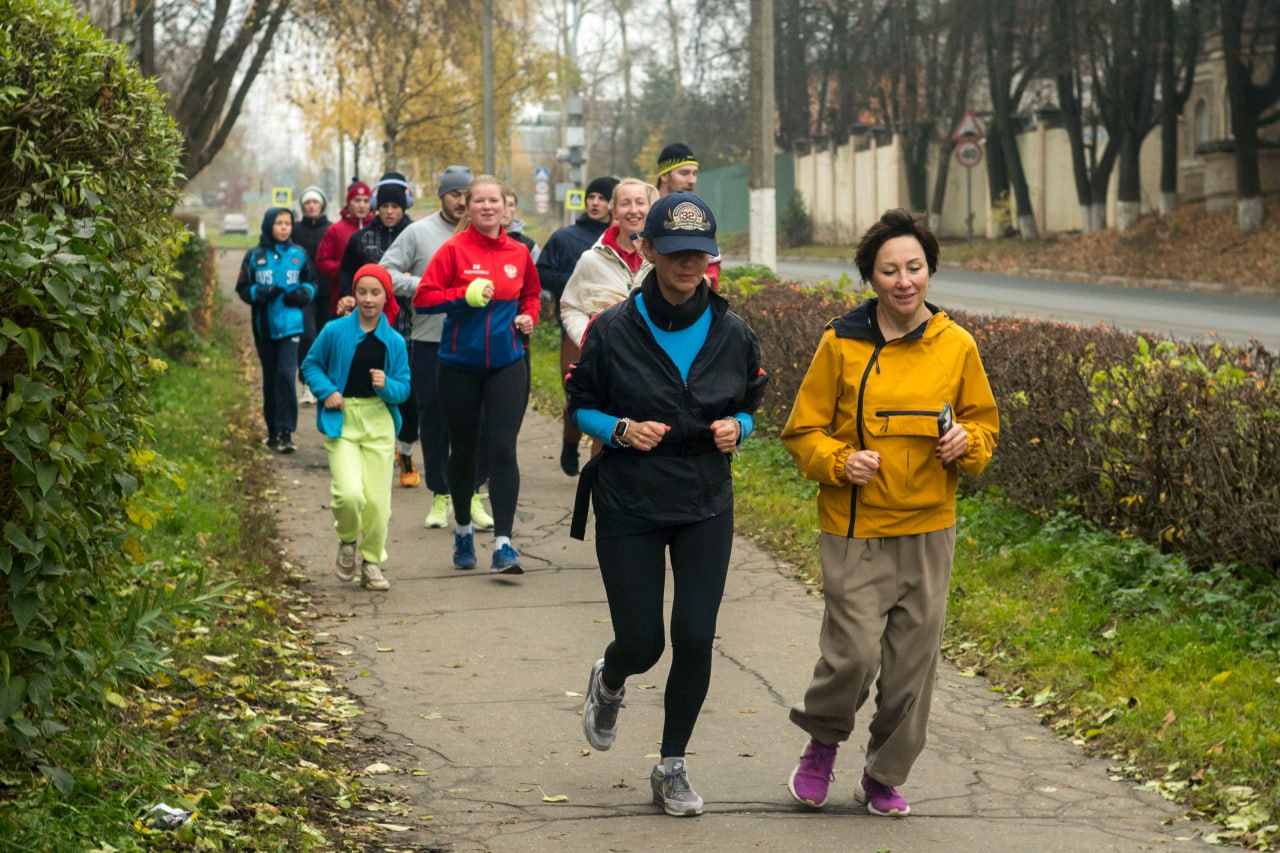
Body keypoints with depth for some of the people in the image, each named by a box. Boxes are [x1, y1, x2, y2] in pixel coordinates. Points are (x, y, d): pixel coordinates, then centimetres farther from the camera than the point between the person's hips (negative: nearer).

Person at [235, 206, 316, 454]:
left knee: (286, 374, -14)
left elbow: (311, 284, 12)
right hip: (264, 327, 1)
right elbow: (243, 289, 2)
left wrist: (302, 293, -9)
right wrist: (262, 293, -16)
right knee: (270, 379, 10)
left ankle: (285, 432, -12)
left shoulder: (298, 255, 4)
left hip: (291, 325, -1)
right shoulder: (254, 256, 2)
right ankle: (273, 431, 21)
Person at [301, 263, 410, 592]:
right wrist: (326, 391, -7)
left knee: (377, 499, 0)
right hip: (341, 421, -2)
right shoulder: (335, 331, -2)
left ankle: (372, 564, 21)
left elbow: (404, 388, 6)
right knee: (350, 494, -18)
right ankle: (347, 542, 14)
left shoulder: (394, 342, 3)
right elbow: (311, 365, 10)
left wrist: (387, 385, -15)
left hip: (379, 421, 2)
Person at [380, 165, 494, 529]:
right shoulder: (418, 233, 2)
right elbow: (387, 273, -1)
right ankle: (440, 496, 17)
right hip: (429, 344, -1)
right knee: (434, 423, 6)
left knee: (480, 423, -3)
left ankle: (471, 494, 10)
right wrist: (423, 288, -12)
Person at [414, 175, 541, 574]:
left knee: (503, 450, -10)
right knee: (463, 451, 11)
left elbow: (531, 293, 22)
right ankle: (463, 530, 32)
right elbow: (423, 297, -10)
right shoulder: (455, 249, -5)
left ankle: (503, 543, -12)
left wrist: (529, 316, 3)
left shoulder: (518, 253, 4)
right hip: (460, 365, -1)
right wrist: (465, 296, -20)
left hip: (506, 364, 1)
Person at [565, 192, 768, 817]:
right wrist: (621, 430, -18)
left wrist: (735, 429, -10)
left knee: (695, 638, -6)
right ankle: (608, 685, 39)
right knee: (641, 643, -1)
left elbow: (749, 408, 12)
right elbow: (581, 407, 1)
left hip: (705, 507, 2)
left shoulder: (732, 333, -2)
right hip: (628, 507, -2)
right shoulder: (614, 329, -10)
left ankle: (672, 768, 14)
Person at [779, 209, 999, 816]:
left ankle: (885, 777, 25)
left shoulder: (956, 346, 1)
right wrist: (839, 462, -17)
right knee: (854, 652, -9)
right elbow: (803, 430, 2)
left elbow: (984, 423, 14)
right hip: (855, 530, -3)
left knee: (912, 663, 7)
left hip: (929, 530, 3)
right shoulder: (842, 343, -5)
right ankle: (822, 742, 21)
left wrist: (966, 443, -8)